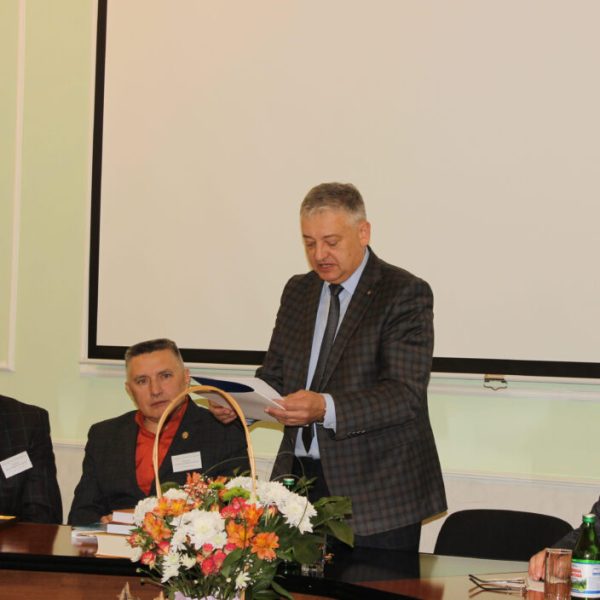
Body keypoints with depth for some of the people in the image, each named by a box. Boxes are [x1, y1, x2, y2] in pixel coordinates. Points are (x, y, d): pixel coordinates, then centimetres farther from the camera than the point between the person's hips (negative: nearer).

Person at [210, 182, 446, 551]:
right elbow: (275, 375, 17)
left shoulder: (405, 293, -8)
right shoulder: (298, 292, 14)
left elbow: (406, 394, -17)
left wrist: (327, 407, -30)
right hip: (301, 479, 5)